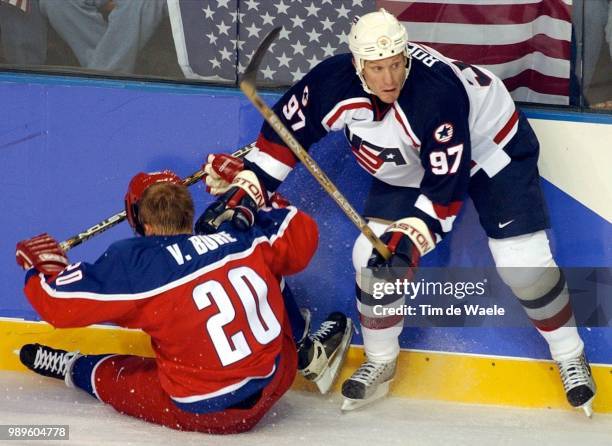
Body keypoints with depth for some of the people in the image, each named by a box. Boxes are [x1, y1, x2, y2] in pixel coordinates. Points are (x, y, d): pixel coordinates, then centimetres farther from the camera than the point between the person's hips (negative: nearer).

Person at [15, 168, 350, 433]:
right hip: (276, 382, 4)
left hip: (205, 412, -4)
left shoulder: (133, 264, -13)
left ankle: (75, 368, 47)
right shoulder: (241, 238, -2)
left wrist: (42, 266, 11)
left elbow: (61, 303, -9)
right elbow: (301, 237, 12)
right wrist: (252, 209, 22)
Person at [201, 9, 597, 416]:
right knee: (374, 257, -6)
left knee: (524, 264, -12)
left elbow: (447, 187, -36)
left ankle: (570, 355, 12)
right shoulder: (334, 84, -26)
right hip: (410, 168, 5)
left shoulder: (440, 94, -40)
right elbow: (285, 129, -10)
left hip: (489, 148, -5)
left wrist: (412, 239, -41)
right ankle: (380, 363, 17)